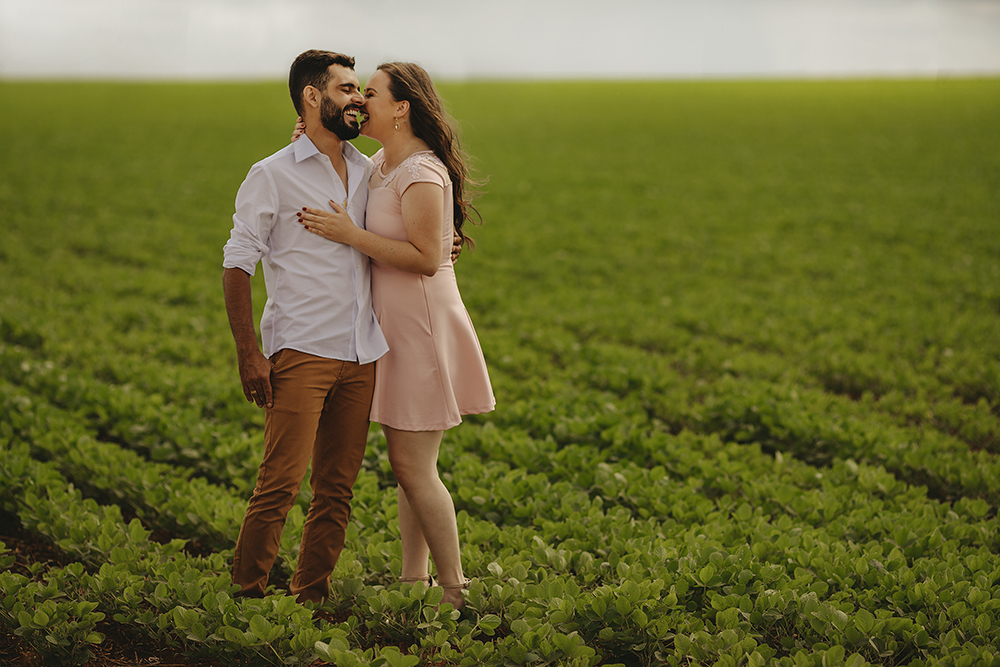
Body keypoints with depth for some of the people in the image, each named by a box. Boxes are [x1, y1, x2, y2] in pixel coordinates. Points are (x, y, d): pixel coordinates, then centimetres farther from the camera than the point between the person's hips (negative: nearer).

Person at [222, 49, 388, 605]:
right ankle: (248, 594, 2)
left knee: (338, 487, 7)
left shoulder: (368, 172, 15)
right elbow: (237, 267, -4)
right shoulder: (272, 176, -2)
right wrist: (248, 353, -12)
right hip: (301, 351, -5)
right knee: (282, 481, -11)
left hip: (361, 355, 6)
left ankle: (312, 594, 16)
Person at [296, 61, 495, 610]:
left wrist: (350, 235, -23)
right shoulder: (384, 163, 10)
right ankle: (413, 580, 23)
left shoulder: (422, 174, -19)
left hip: (422, 329, -9)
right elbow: (341, 201, 26)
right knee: (409, 464, 14)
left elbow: (426, 258, -24)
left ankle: (455, 591, 4)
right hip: (397, 328, 9)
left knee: (412, 467, -6)